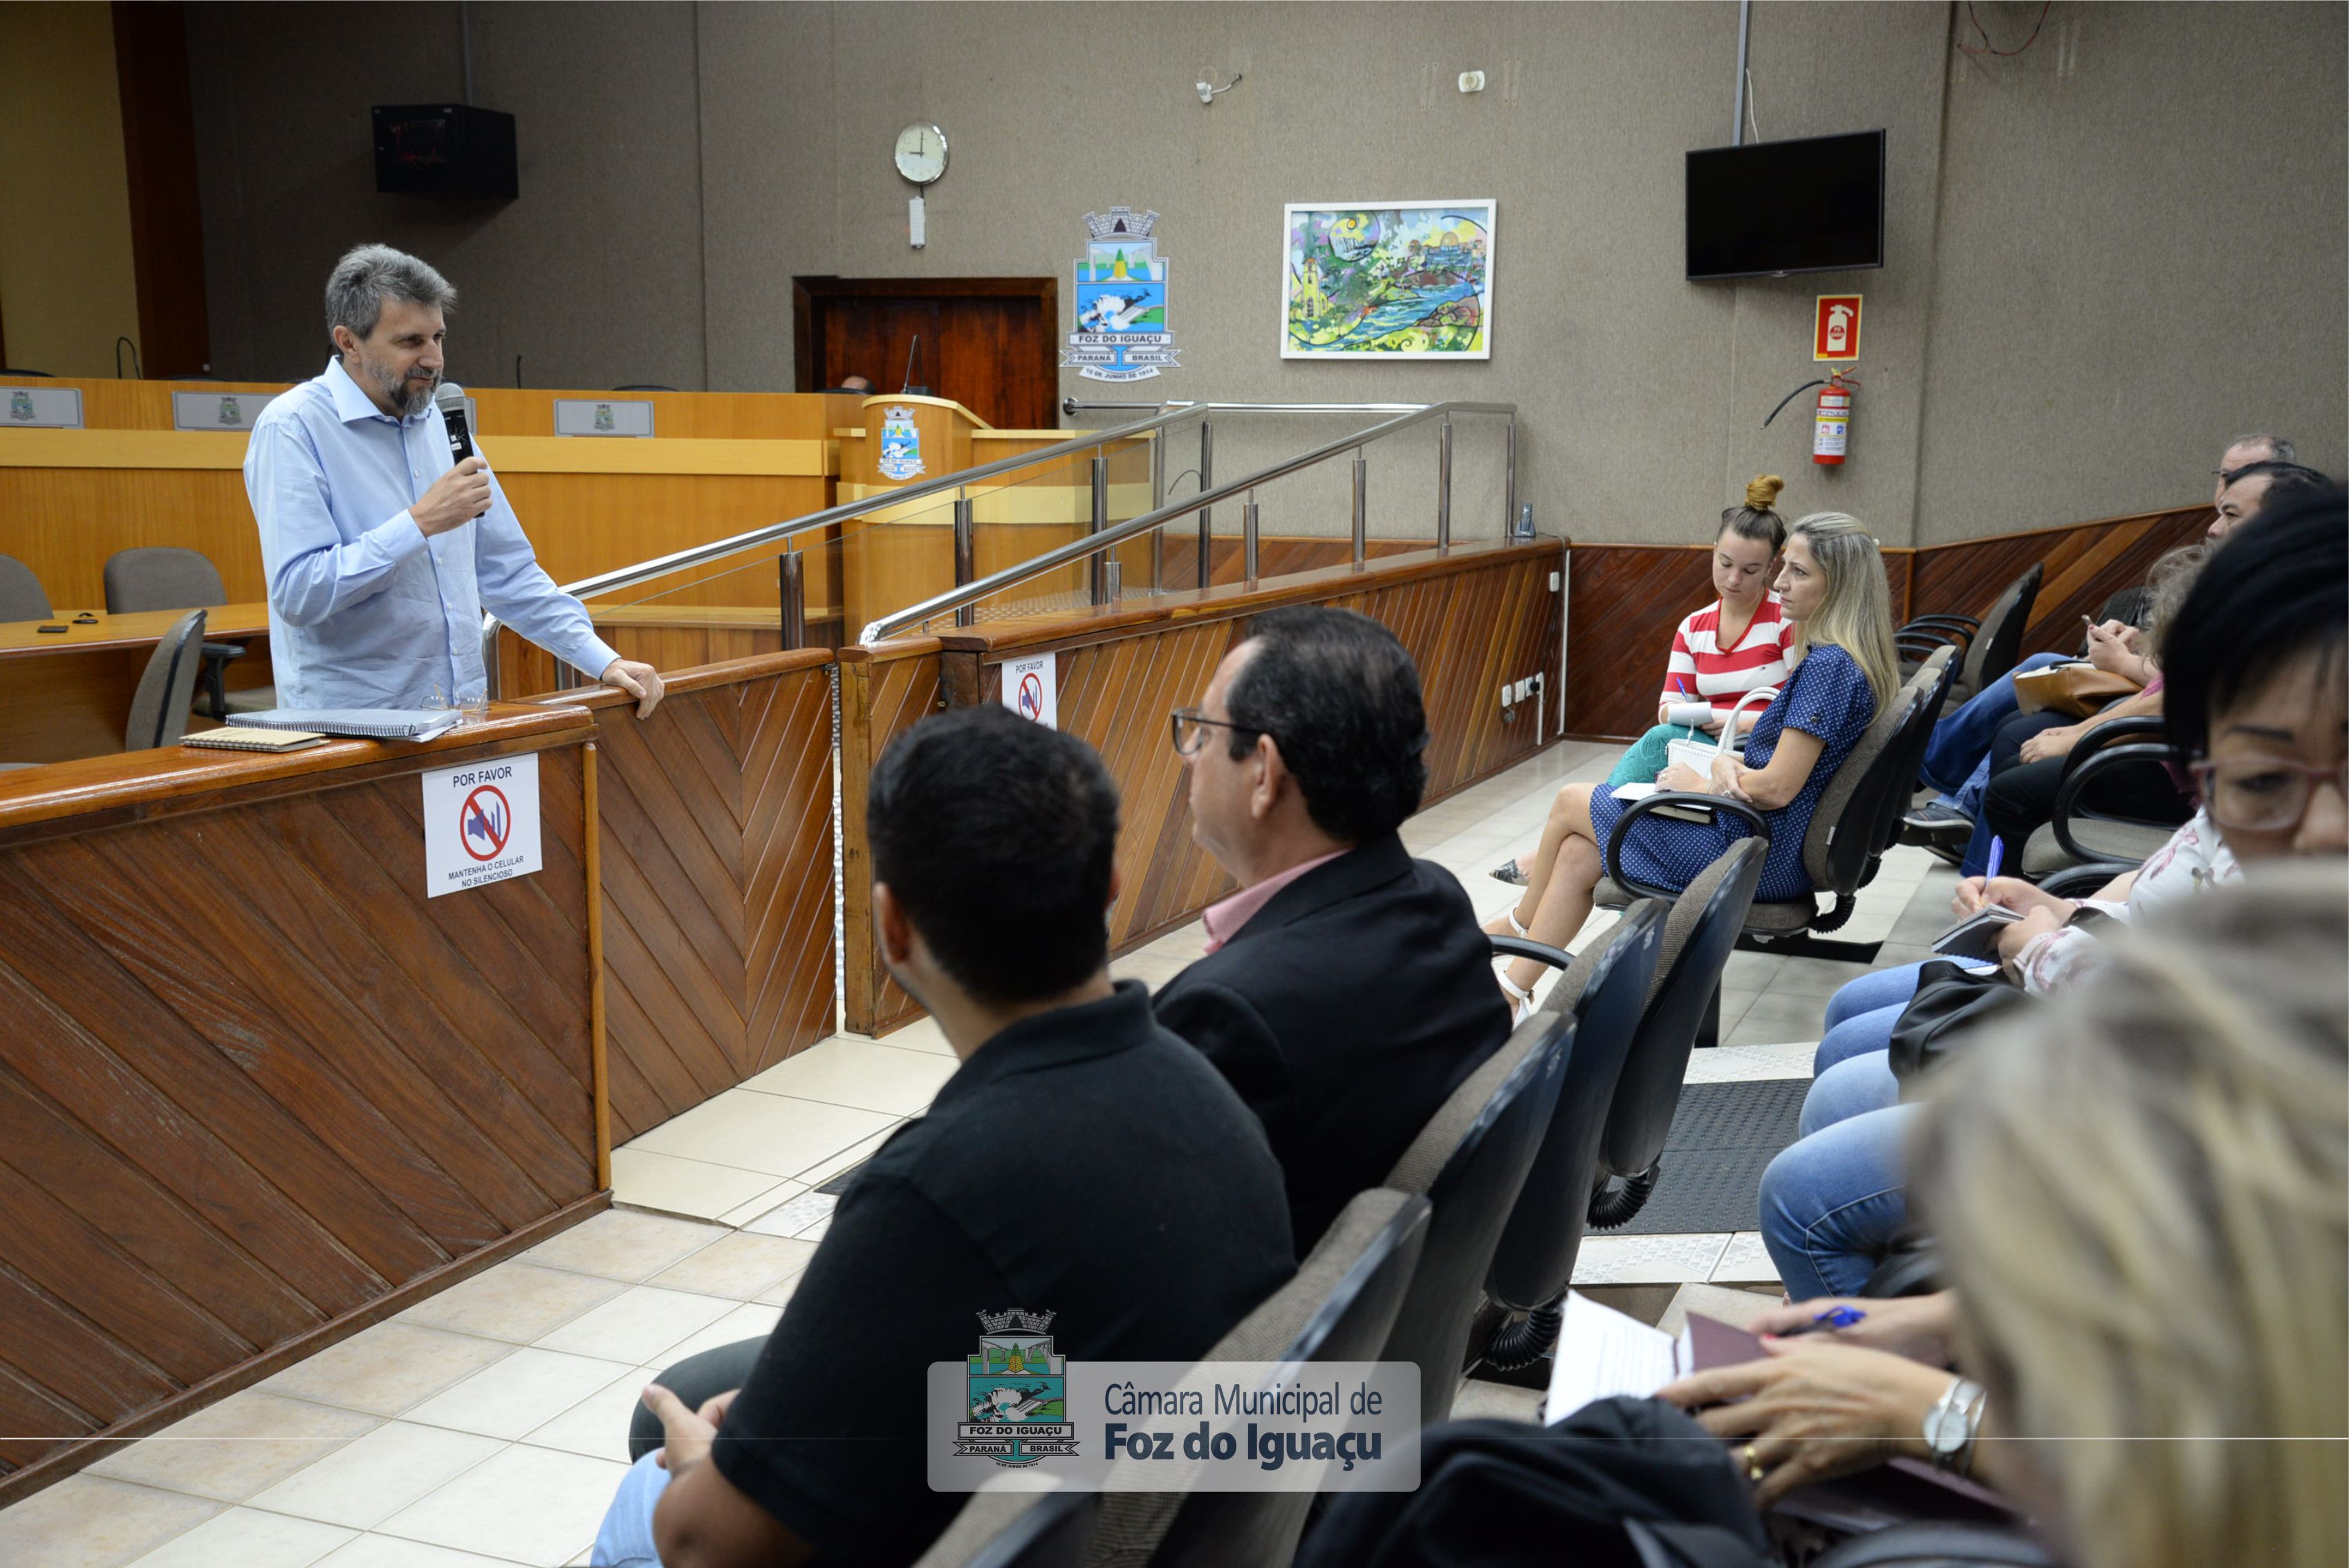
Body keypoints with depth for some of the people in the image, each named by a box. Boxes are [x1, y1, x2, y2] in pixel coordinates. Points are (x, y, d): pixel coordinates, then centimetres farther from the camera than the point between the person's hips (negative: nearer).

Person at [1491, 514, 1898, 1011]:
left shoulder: (1829, 666, -22)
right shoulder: (1847, 660, 10)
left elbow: (1777, 788, -25)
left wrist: (1702, 784, -7)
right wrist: (1726, 765, -5)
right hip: (1781, 846, 9)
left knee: (1570, 803, 6)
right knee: (1577, 853, 6)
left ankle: (1522, 921, 31)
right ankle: (1515, 991, 12)